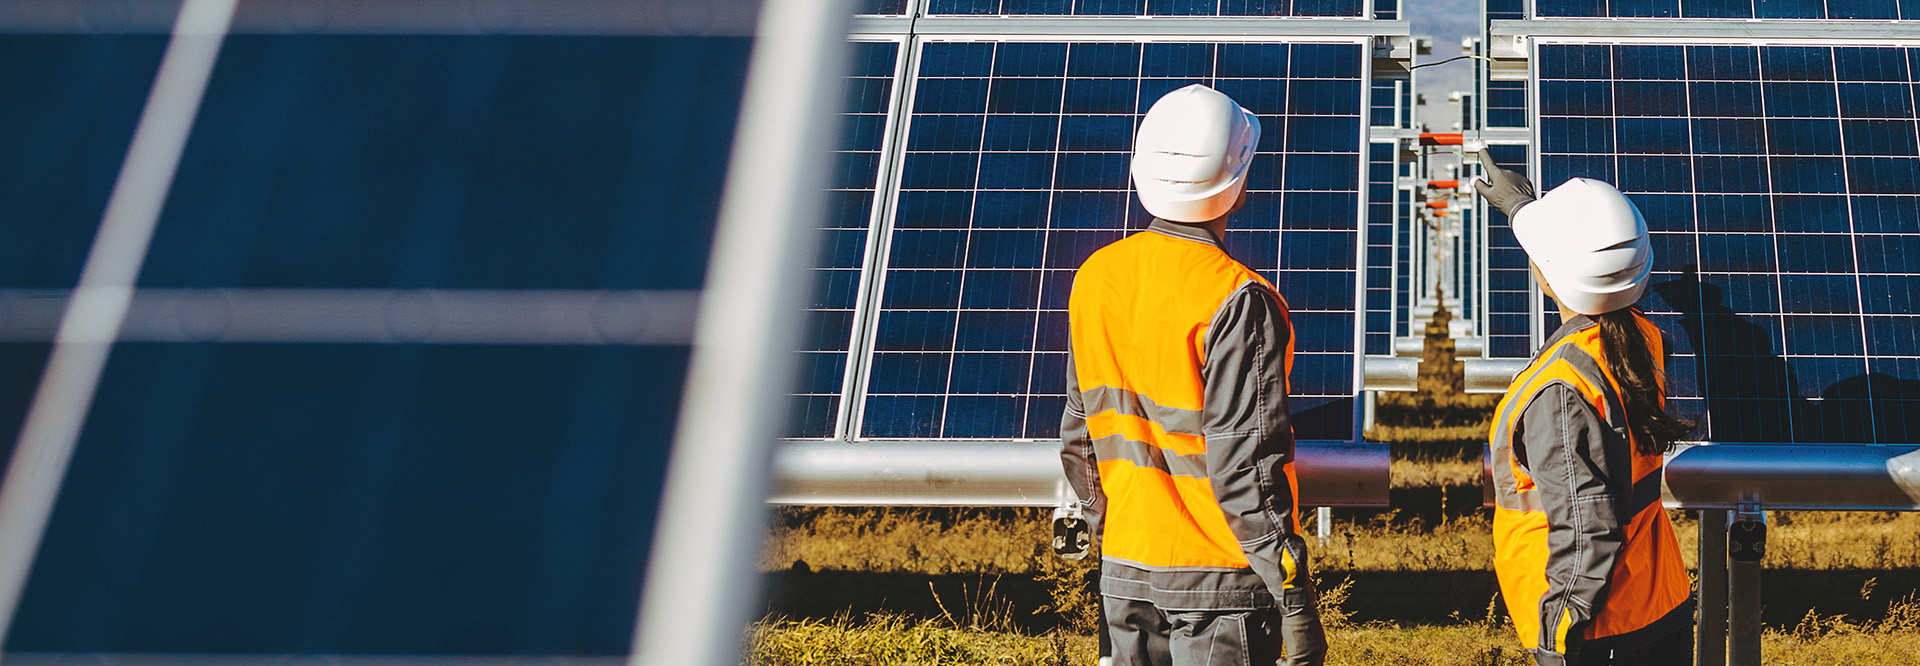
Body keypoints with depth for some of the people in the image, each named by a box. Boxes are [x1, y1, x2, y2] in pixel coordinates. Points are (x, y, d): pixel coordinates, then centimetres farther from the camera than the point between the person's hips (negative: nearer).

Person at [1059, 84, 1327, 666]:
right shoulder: (1238, 301, -16)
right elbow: (1246, 465, -19)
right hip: (1221, 576, -6)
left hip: (1125, 574, 6)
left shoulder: (1095, 277, 4)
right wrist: (1294, 598, -15)